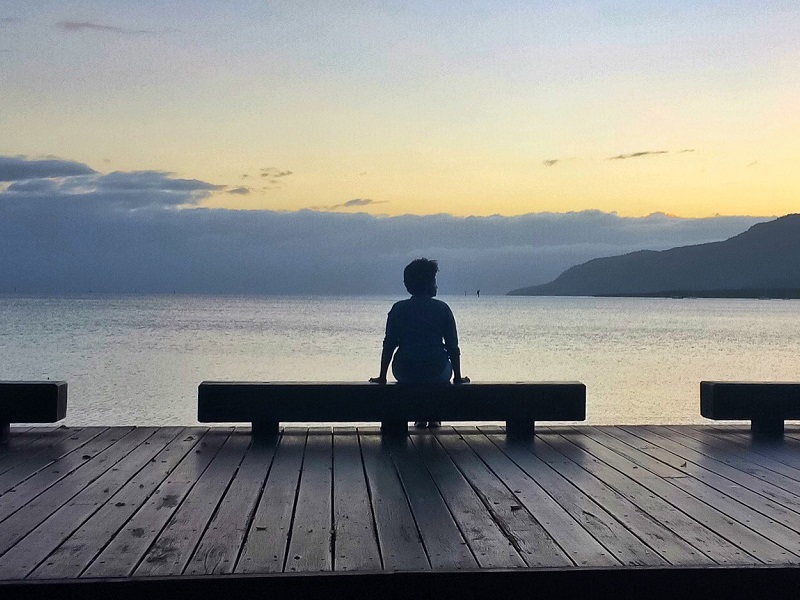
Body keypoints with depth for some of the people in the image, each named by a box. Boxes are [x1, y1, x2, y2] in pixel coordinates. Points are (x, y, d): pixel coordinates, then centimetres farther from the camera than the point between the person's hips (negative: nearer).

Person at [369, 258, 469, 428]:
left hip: (405, 374, 1)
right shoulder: (442, 308, 0)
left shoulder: (398, 308, 2)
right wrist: (458, 377, 12)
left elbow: (389, 345, 2)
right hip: (437, 374, -1)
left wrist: (382, 376, 11)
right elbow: (453, 347, 1)